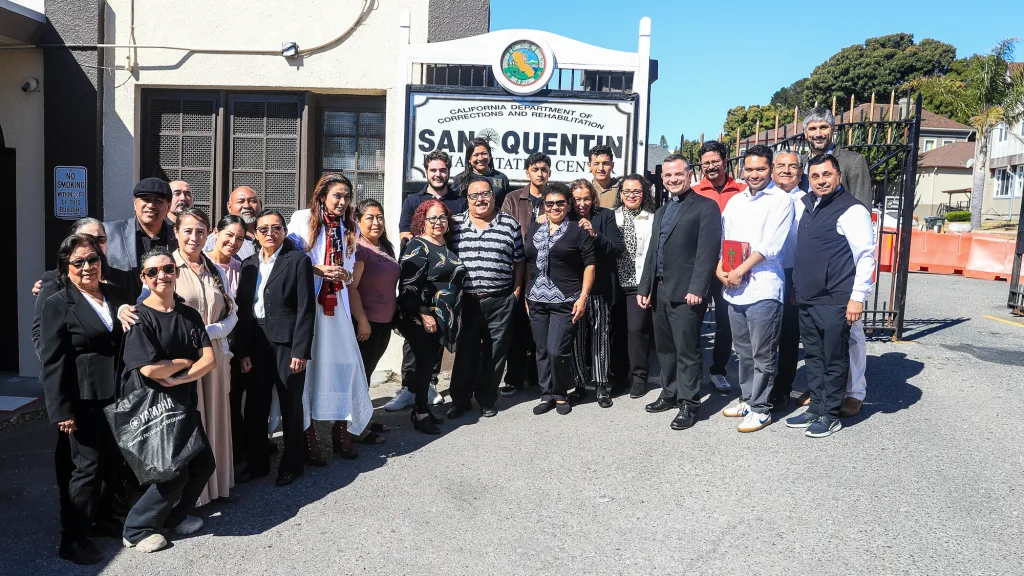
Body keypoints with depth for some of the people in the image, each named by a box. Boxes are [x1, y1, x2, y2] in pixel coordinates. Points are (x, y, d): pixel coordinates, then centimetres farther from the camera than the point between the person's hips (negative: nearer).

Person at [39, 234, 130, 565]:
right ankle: (73, 539, 14)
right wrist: (61, 411, -13)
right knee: (88, 466, -1)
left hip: (118, 397, 5)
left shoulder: (117, 295, 8)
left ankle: (106, 516, 34)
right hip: (83, 401, -5)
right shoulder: (57, 304, -7)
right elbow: (52, 363, -10)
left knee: (116, 462, 13)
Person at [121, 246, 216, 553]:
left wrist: (177, 378, -18)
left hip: (184, 403, 6)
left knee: (203, 464, 8)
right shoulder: (139, 317, -14)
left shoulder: (189, 315, 4)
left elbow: (209, 360, -4)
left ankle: (173, 517, 31)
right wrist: (185, 361, -8)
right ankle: (136, 529, 14)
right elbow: (150, 369, -23)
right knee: (175, 472, -7)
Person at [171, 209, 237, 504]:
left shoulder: (216, 271, 11)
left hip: (214, 355, 4)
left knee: (214, 420, 11)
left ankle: (214, 483, 25)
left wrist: (206, 332, -9)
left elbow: (231, 314, 7)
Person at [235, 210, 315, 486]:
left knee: (291, 406, 6)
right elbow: (242, 309, 8)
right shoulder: (249, 264, 11)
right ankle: (256, 463, 26)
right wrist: (242, 351, 1)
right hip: (256, 344, 5)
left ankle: (291, 465, 20)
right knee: (255, 406, 10)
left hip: (287, 343, -4)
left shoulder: (298, 260, -5)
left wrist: (300, 351, -14)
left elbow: (306, 308, -9)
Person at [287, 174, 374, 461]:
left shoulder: (349, 226, 14)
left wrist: (345, 275, -5)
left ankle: (341, 431, 12)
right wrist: (318, 270, -13)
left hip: (337, 303, 4)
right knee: (309, 361, -3)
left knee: (344, 361, -1)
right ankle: (308, 434, 7)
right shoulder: (303, 218, 2)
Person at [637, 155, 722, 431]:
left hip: (686, 292, -8)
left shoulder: (706, 207, -5)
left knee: (687, 350, -2)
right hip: (660, 291, 8)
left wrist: (696, 289, -21)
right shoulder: (661, 211, 20)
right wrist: (644, 287, 16)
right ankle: (670, 394, 28)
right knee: (664, 347, 15)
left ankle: (689, 404, 7)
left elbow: (708, 251, -14)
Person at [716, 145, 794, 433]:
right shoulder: (735, 201, 15)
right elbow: (723, 239, 15)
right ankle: (747, 400, 28)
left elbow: (771, 245, -13)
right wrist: (720, 269, -2)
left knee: (762, 355, 1)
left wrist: (740, 271, -13)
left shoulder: (781, 200, -4)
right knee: (743, 352, 15)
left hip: (763, 289, -6)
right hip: (734, 290, 6)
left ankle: (761, 409, 10)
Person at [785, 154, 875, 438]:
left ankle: (830, 416, 15)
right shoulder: (808, 205, 12)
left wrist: (858, 297, -16)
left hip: (834, 302, -8)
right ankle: (816, 409, 26)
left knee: (834, 360, 4)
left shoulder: (852, 210, -11)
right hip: (806, 299, 8)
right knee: (813, 357, 15)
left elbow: (866, 256, -13)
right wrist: (798, 286, 19)